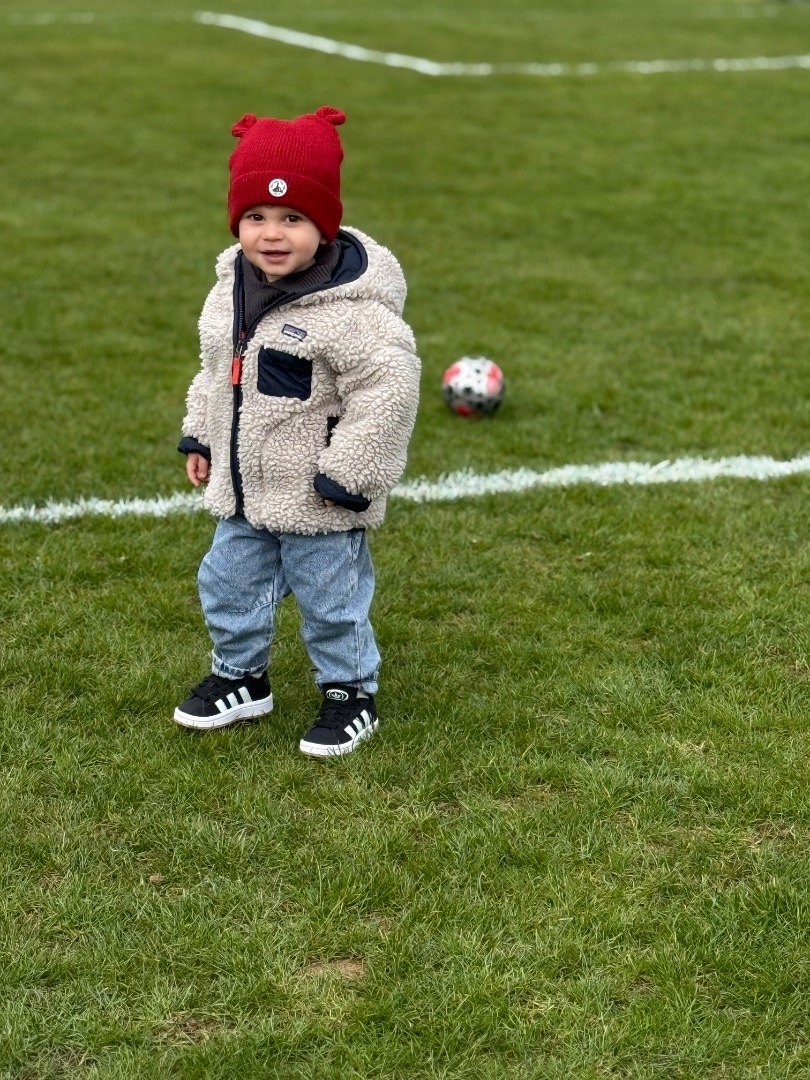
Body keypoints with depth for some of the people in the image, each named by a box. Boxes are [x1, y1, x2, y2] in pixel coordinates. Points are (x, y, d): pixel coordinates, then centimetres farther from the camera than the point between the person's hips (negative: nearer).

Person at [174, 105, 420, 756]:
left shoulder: (351, 308, -25)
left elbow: (387, 390, -26)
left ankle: (350, 694, 28)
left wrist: (346, 475, -23)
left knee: (331, 600, 8)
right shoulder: (231, 290, 1)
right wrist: (200, 437, 18)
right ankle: (241, 678, 41)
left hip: (316, 500, -8)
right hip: (242, 488, 8)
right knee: (228, 584, 20)